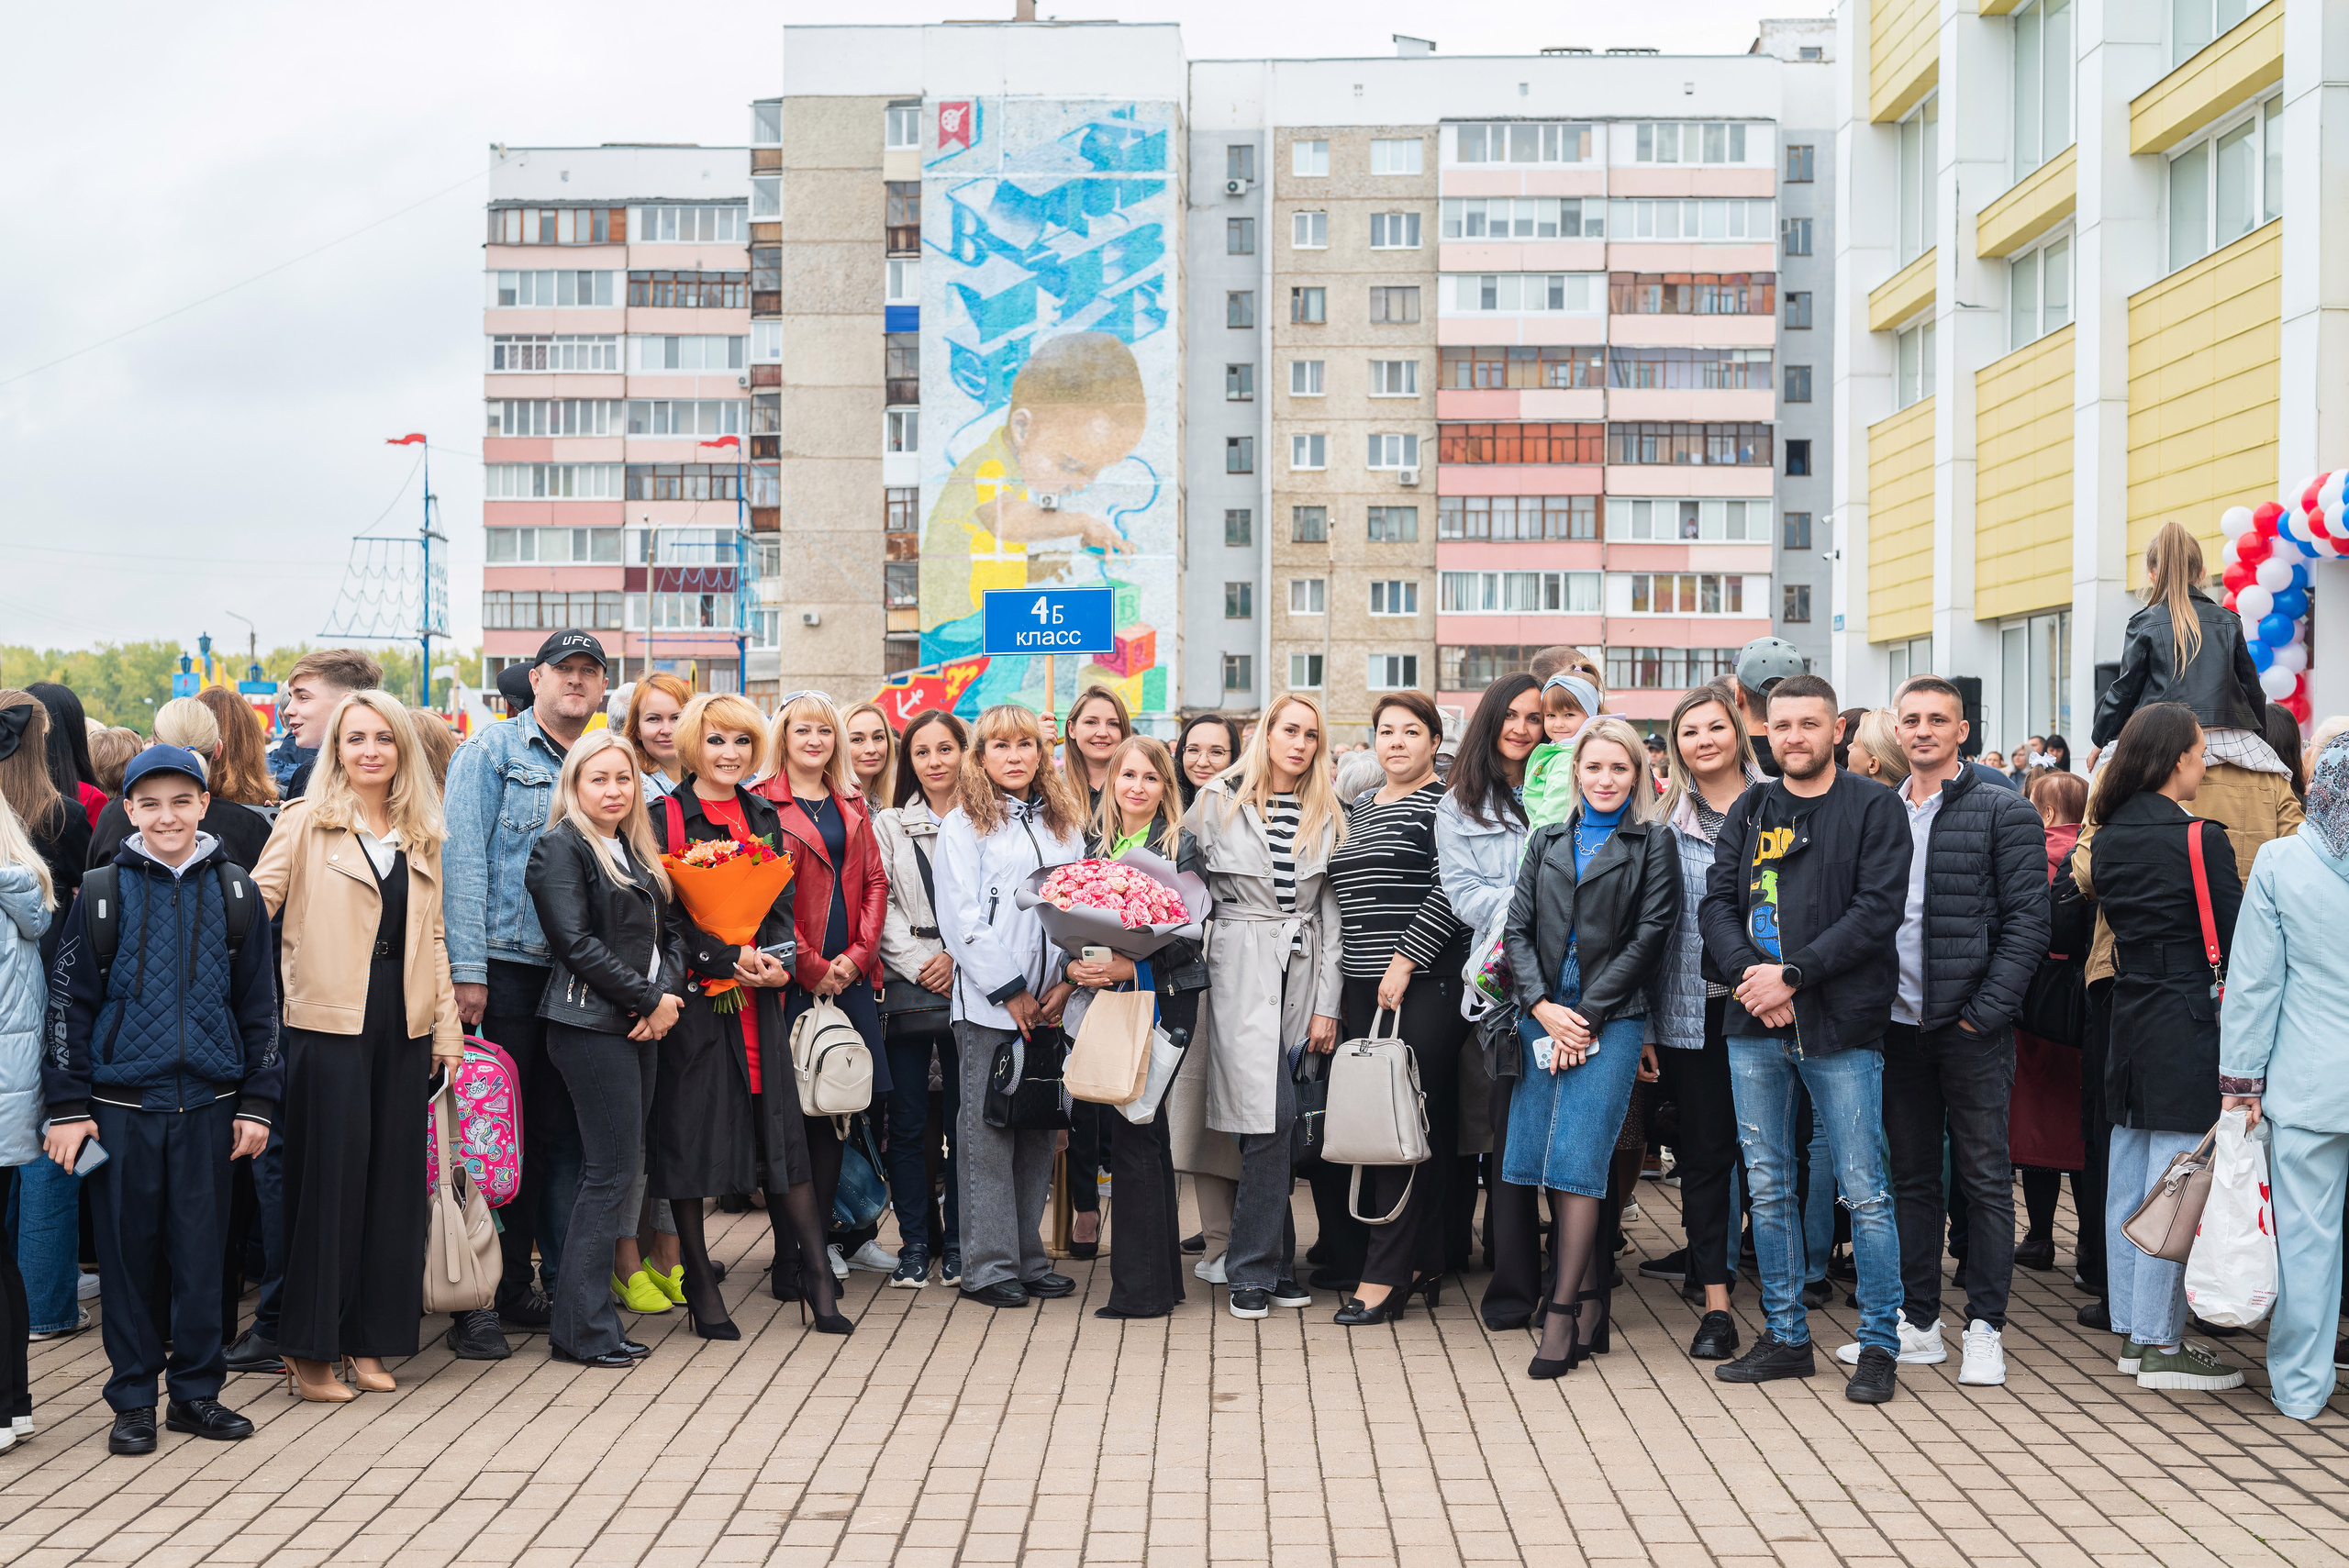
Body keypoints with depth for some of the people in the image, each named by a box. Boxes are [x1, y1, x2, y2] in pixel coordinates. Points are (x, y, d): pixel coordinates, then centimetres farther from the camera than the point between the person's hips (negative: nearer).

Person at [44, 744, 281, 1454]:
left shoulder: (233, 892, 4)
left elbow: (260, 1004, 8)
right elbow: (69, 1003, 1)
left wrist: (258, 1102, 4)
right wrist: (67, 1108, -3)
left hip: (208, 1103, 1)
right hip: (122, 1103, -1)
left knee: (201, 1249, 6)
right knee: (127, 1250, 5)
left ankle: (196, 1389, 19)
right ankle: (133, 1398, 16)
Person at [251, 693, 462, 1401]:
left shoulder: (422, 836, 14)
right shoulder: (305, 823, 1)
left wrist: (448, 1028, 12)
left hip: (403, 1023, 5)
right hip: (327, 1020, -4)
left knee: (392, 1176, 6)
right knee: (327, 1175, -3)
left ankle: (366, 1338, 17)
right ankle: (307, 1345, 8)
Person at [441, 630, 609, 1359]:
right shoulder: (490, 751, -1)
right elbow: (463, 859, -8)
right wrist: (467, 968, -16)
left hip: (573, 973, 5)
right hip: (503, 967, -5)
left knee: (558, 1133, 9)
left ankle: (553, 1285, 18)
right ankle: (478, 1301, 6)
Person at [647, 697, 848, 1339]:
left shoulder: (763, 815, 14)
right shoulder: (664, 817, -2)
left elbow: (781, 900, 12)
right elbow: (662, 910, -8)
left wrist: (776, 960, -6)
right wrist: (729, 960, -15)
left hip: (758, 993, 4)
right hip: (692, 991, -4)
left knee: (781, 1129, 2)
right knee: (688, 1133, 1)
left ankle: (812, 1272, 6)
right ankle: (700, 1284, 10)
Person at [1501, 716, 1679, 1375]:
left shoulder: (1653, 844, 4)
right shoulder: (1548, 843, 16)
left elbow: (1650, 936, -4)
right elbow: (1517, 929, 10)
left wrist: (1588, 1014, -9)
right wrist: (1542, 1006, -6)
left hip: (1611, 1020, -4)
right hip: (1542, 1018, 4)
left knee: (1577, 1161, -11)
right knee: (1554, 1169, 3)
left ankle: (1562, 1315, -9)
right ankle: (1592, 1306, 14)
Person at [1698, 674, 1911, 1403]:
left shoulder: (1874, 807, -1)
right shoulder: (1748, 811, 13)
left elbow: (1877, 910, -10)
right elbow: (1716, 904, 7)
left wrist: (1793, 975, -15)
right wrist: (1749, 975, -10)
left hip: (1840, 1027, -4)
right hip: (1754, 1026, 5)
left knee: (1864, 1192, -2)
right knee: (1767, 1187, 10)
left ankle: (1878, 1345, 10)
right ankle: (1786, 1336, 21)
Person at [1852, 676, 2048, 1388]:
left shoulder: (2005, 812, -2)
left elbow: (2027, 921, -6)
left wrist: (1985, 1011, -13)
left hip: (1971, 1026, -4)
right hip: (1899, 1024, 4)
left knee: (1984, 1177, 2)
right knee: (1912, 1175, 10)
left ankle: (1985, 1328, 10)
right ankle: (1919, 1322, 19)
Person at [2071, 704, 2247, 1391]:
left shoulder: (2108, 836, 7)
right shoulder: (2201, 838, -13)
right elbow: (2234, 939, -10)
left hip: (2129, 1018, 8)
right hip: (2189, 1022, -7)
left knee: (2129, 1180, 12)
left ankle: (2133, 1331, 20)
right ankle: (2160, 1345, 1)